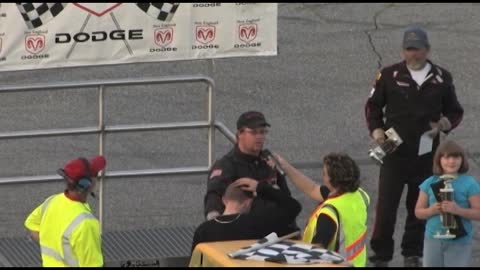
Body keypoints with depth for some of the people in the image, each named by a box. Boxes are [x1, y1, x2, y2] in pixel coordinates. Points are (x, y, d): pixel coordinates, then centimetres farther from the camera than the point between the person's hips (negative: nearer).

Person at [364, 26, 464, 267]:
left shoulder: (441, 78, 3)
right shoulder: (389, 75, -1)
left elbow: (455, 112, 13)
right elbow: (373, 105, 9)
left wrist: (442, 125, -7)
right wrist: (376, 130, -6)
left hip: (426, 154, 2)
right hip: (394, 150, -2)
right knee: (386, 204, -5)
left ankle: (412, 253, 24)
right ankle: (381, 254, 5)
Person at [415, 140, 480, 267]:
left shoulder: (469, 184, -8)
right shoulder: (430, 183, 1)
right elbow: (418, 212, 6)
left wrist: (458, 210, -26)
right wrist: (431, 210, -16)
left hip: (460, 243, -4)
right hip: (433, 240, 4)